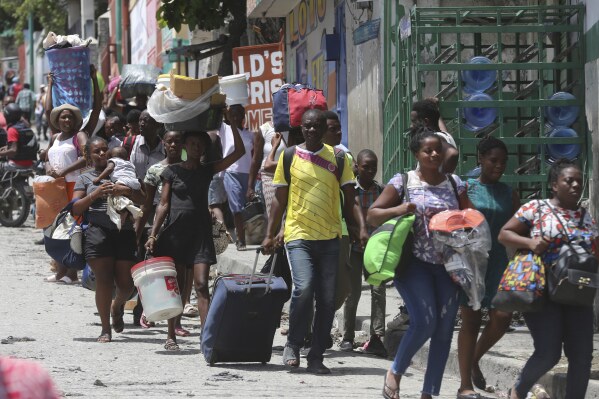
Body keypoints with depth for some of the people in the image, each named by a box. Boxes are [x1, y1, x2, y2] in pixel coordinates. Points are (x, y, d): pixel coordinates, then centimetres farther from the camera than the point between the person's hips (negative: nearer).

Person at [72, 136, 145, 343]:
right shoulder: (85, 179, 14)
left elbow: (142, 200, 10)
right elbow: (76, 209, 5)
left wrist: (126, 191, -9)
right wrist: (96, 194, -9)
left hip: (125, 232, 2)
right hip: (97, 231, -2)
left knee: (126, 283, 1)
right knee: (104, 281, -10)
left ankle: (117, 306, 35)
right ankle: (106, 328, -1)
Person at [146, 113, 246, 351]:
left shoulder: (207, 170, 10)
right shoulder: (172, 172, 5)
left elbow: (239, 152, 4)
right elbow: (163, 204, 3)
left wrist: (233, 125, -6)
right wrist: (153, 235, -5)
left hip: (200, 233, 1)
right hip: (175, 231, -1)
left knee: (201, 285, -10)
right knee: (175, 286, 4)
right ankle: (171, 336, 13)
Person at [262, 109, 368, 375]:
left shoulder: (338, 158, 6)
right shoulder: (289, 157, 4)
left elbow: (350, 201, 7)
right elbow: (280, 200, 9)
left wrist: (362, 229, -7)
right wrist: (269, 235, 4)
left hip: (329, 238, 2)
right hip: (298, 236, -2)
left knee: (327, 299, 1)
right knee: (303, 288, -21)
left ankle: (316, 357, 10)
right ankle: (293, 345, -1)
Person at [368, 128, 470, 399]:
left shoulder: (454, 184, 11)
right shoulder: (403, 182, 1)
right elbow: (372, 216, 0)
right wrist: (398, 210, -18)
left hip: (447, 264, 4)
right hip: (414, 262, -4)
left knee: (444, 328, 0)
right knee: (424, 320, -20)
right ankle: (395, 372, 5)